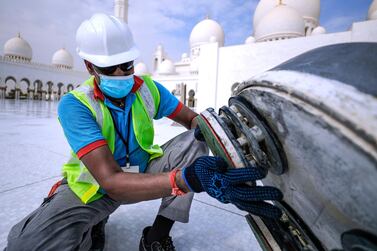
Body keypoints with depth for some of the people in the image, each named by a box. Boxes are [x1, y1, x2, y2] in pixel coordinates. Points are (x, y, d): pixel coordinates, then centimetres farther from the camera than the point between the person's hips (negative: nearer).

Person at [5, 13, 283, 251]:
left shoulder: (149, 89, -11)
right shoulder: (74, 105, -25)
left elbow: (190, 118, -4)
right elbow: (111, 181, -36)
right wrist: (187, 179, -53)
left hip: (143, 171, 4)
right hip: (95, 186, -2)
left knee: (194, 143, -19)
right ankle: (92, 226, 6)